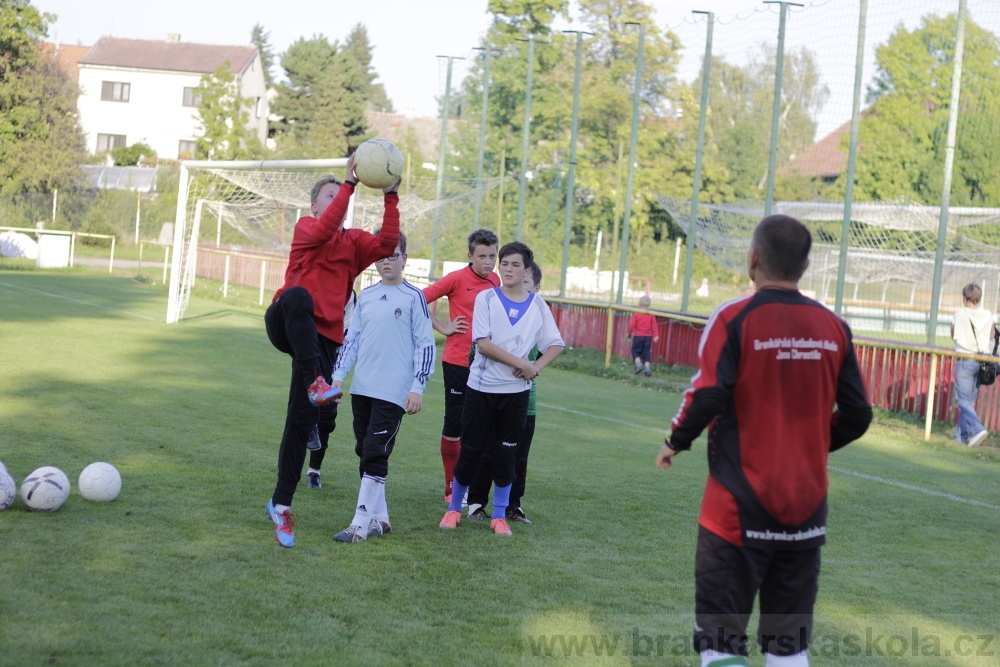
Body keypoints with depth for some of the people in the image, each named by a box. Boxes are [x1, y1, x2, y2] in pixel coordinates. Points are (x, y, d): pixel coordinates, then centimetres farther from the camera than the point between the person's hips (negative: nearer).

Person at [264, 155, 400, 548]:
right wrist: (349, 183, -23)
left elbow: (386, 244, -4)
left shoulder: (354, 241, 16)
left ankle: (281, 504, 6)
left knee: (303, 420, -2)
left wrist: (391, 198, -11)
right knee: (298, 296, -40)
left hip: (324, 337, 4)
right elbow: (325, 229, -19)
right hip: (288, 326, -4)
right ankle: (315, 382, -46)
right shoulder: (305, 228, 6)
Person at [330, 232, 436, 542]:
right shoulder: (366, 296, 12)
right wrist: (338, 376, 7)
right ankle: (380, 518, 18)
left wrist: (417, 388, -10)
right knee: (366, 452, 9)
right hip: (362, 388, 6)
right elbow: (351, 339, 16)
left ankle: (361, 524, -9)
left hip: (393, 392, -6)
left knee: (375, 454, -11)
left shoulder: (414, 297, -4)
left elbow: (426, 345, -5)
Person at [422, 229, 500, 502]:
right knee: (454, 426, 2)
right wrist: (442, 327, -9)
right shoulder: (457, 279, -8)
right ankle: (452, 487, 12)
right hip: (457, 363, -4)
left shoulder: (496, 282, 7)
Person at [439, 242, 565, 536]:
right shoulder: (487, 298, -3)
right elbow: (483, 344, -12)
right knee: (470, 450, 3)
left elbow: (556, 344, 9)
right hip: (481, 387, -2)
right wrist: (521, 363, -16)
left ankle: (499, 516, 15)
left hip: (516, 391, 2)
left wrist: (537, 366, -9)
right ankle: (454, 509, 18)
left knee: (506, 454, 4)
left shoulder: (537, 305, 5)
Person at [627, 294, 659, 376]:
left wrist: (629, 333, 8)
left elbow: (632, 325, -7)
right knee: (646, 352, 8)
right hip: (648, 336, 3)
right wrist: (655, 335, -2)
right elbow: (654, 325, -3)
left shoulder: (636, 314, -7)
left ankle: (638, 364, -10)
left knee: (635, 351, 9)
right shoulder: (651, 314, 1)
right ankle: (647, 367, -2)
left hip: (638, 336, -3)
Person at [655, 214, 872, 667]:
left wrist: (676, 443, 0)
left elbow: (707, 397, -18)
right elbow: (856, 416, 4)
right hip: (807, 505, 4)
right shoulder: (833, 327, 2)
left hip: (740, 504, -4)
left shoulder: (734, 318, -10)